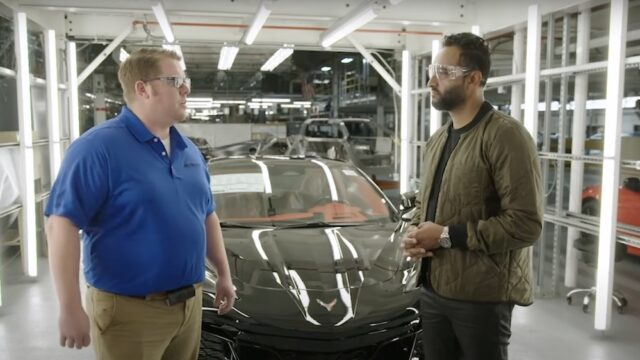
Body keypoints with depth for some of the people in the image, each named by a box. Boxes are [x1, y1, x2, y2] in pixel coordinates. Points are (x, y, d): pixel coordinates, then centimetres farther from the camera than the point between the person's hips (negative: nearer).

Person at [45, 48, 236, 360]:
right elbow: (61, 223, -19)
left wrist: (224, 274, 14)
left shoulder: (189, 150, 9)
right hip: (130, 311, -7)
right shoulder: (100, 147, -15)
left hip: (189, 304, 7)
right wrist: (70, 309, -21)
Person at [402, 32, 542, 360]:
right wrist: (413, 233, 1)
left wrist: (448, 235, -19)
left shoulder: (505, 135, -14)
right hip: (433, 290, 8)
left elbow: (526, 223, -21)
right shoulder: (436, 141, 13)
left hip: (483, 296, -7)